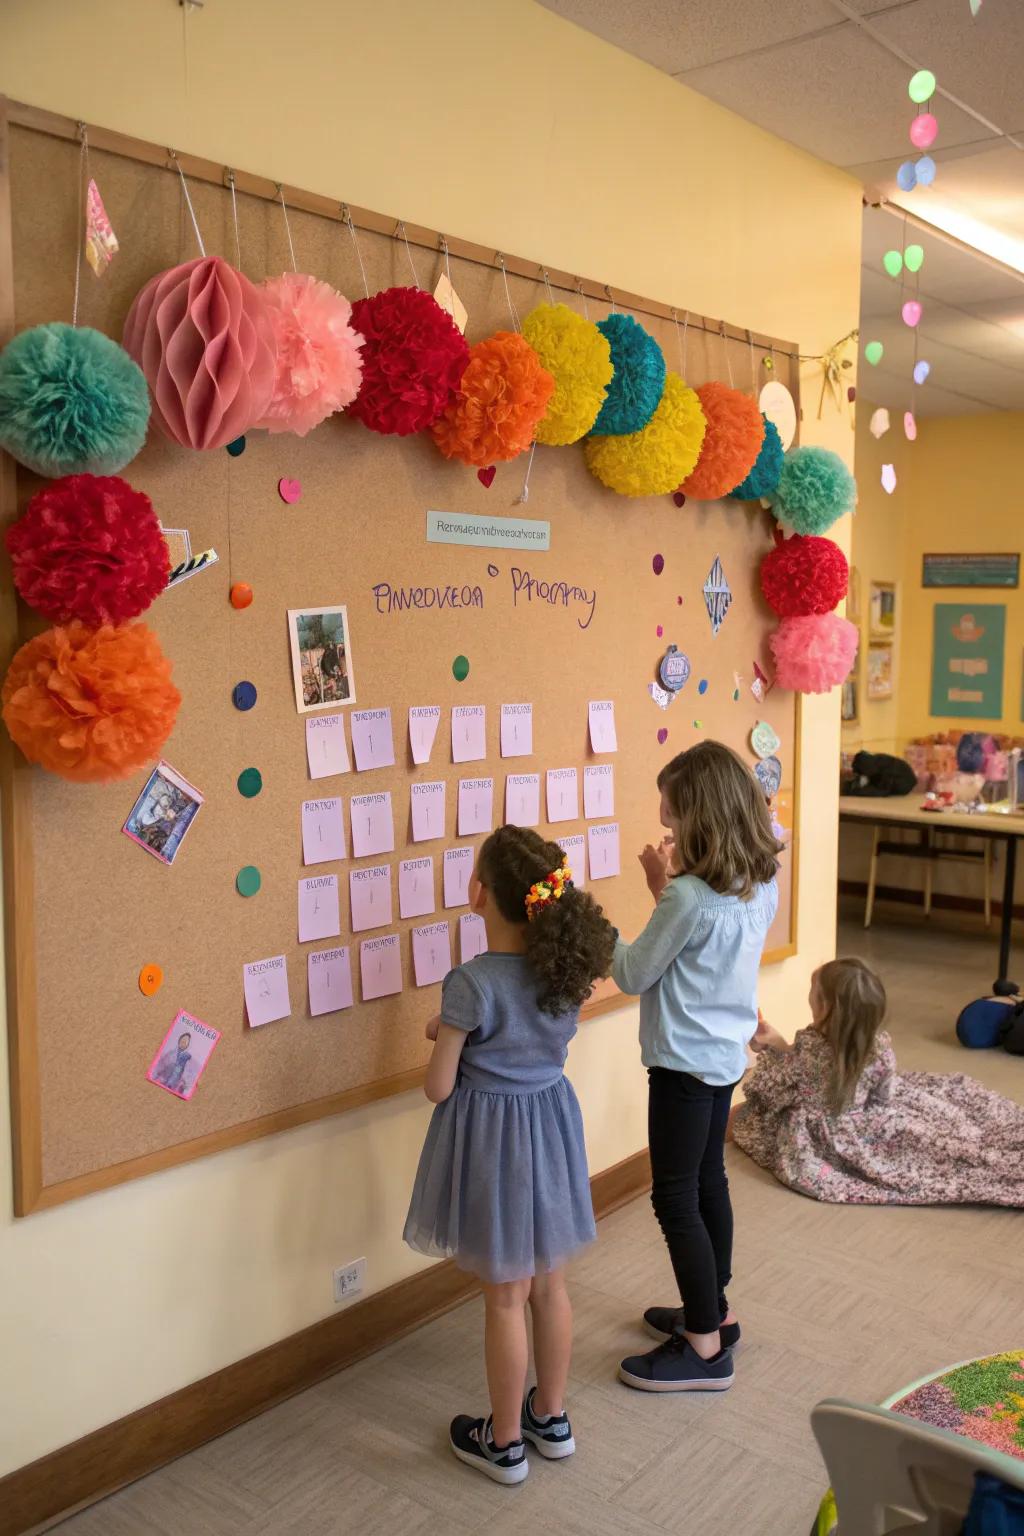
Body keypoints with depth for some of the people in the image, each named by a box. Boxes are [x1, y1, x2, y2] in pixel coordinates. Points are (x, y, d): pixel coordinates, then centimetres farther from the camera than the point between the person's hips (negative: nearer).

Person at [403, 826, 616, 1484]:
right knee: (550, 1285, 20)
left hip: (490, 1135, -5)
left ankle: (505, 1442, 28)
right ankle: (551, 1417, 38)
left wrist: (441, 1036, 1)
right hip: (552, 1125, 6)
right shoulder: (568, 967, -7)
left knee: (506, 1298, 10)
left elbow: (439, 1088, -18)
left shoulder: (471, 985, -25)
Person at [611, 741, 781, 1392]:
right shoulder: (762, 884, -2)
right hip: (727, 1052, 9)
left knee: (675, 1198, 4)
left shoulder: (689, 898, -26)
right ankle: (713, 1310, 37)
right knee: (709, 1181, 21)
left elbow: (634, 974, -15)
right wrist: (670, 887, 4)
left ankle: (706, 1348, 15)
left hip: (686, 1063, -9)